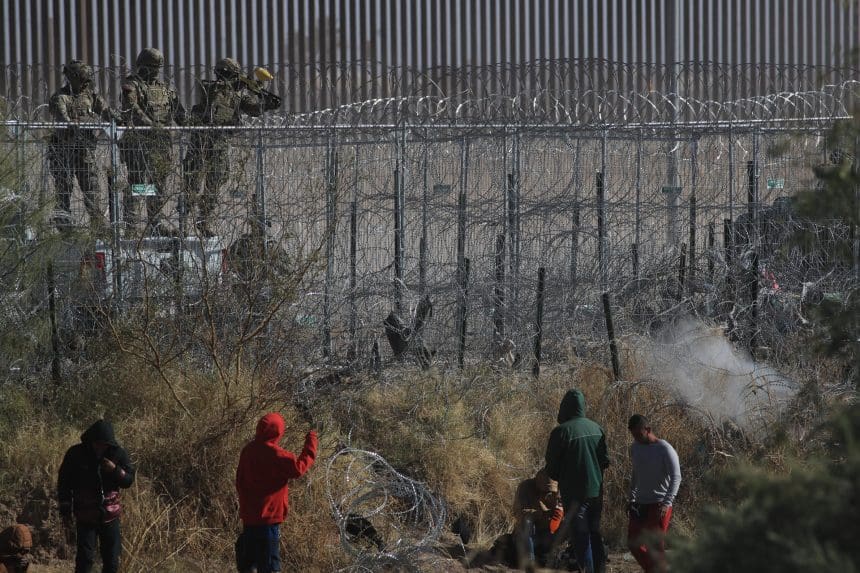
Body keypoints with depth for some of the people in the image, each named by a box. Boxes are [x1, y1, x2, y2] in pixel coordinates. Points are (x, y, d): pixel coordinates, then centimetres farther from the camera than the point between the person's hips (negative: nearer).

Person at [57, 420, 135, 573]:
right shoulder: (76, 454, -6)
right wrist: (65, 512, 0)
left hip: (110, 515, 2)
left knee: (112, 560, 7)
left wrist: (115, 470, -19)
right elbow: (64, 484, 1)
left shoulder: (118, 454, -2)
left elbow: (129, 480, 2)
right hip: (85, 516, -2)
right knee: (85, 558, -10)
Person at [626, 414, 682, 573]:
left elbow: (676, 477, -15)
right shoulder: (635, 448, 10)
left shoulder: (665, 449, -11)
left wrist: (667, 503, -24)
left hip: (659, 505, -7)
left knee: (655, 545, -10)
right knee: (633, 544, 6)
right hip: (640, 505, 7)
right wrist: (632, 498, 15)